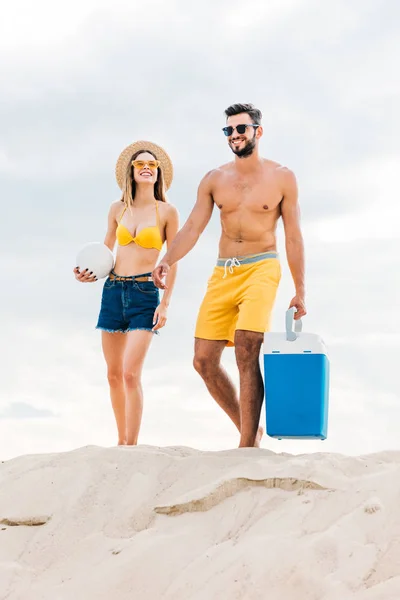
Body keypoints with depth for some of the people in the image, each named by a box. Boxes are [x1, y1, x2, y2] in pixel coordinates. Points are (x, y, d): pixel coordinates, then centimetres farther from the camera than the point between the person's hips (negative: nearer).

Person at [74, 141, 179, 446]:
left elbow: (173, 262, 1)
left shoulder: (167, 212, 0)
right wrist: (89, 272, 3)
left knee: (131, 374, -15)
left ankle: (131, 446, -12)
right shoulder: (119, 209, 10)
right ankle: (122, 441, 20)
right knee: (114, 374, 7)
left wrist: (165, 304, -6)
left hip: (145, 294, -4)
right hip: (113, 290, 4)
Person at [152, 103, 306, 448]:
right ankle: (250, 429, 18)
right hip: (222, 274, 5)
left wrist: (300, 291, 3)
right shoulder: (214, 180, 11)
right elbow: (192, 228, 4)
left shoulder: (281, 178, 3)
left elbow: (293, 237, 5)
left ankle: (248, 445, -17)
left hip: (261, 268, -5)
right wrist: (167, 262, -15)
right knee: (204, 361, 0)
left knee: (246, 353, -22)